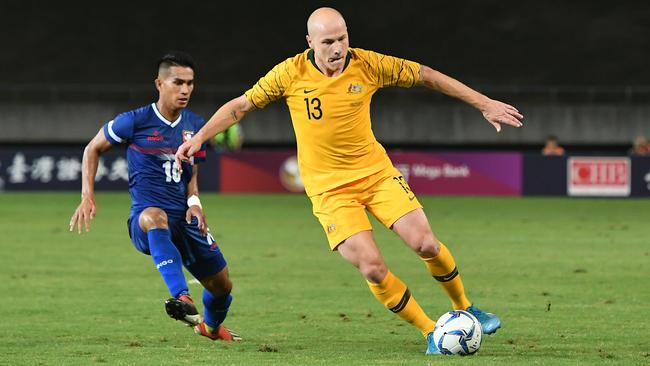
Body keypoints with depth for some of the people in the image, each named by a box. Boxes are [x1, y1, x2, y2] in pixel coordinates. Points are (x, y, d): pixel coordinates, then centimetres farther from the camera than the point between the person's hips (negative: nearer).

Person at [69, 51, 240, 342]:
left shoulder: (195, 126, 9)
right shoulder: (136, 121, -6)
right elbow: (93, 149, 7)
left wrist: (194, 201, 0)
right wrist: (88, 197, -3)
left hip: (185, 219, 5)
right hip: (145, 219, -5)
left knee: (222, 286, 10)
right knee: (155, 216, -43)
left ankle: (211, 326, 47)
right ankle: (182, 298, -56)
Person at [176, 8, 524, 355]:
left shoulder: (368, 65, -8)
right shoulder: (291, 73, -11)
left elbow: (427, 76, 2)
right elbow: (240, 105, 1)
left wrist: (485, 104, 4)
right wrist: (199, 137, -6)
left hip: (376, 172, 2)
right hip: (329, 189, -2)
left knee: (427, 245, -11)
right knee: (372, 269, -16)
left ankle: (463, 309, 18)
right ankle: (431, 333, 3)